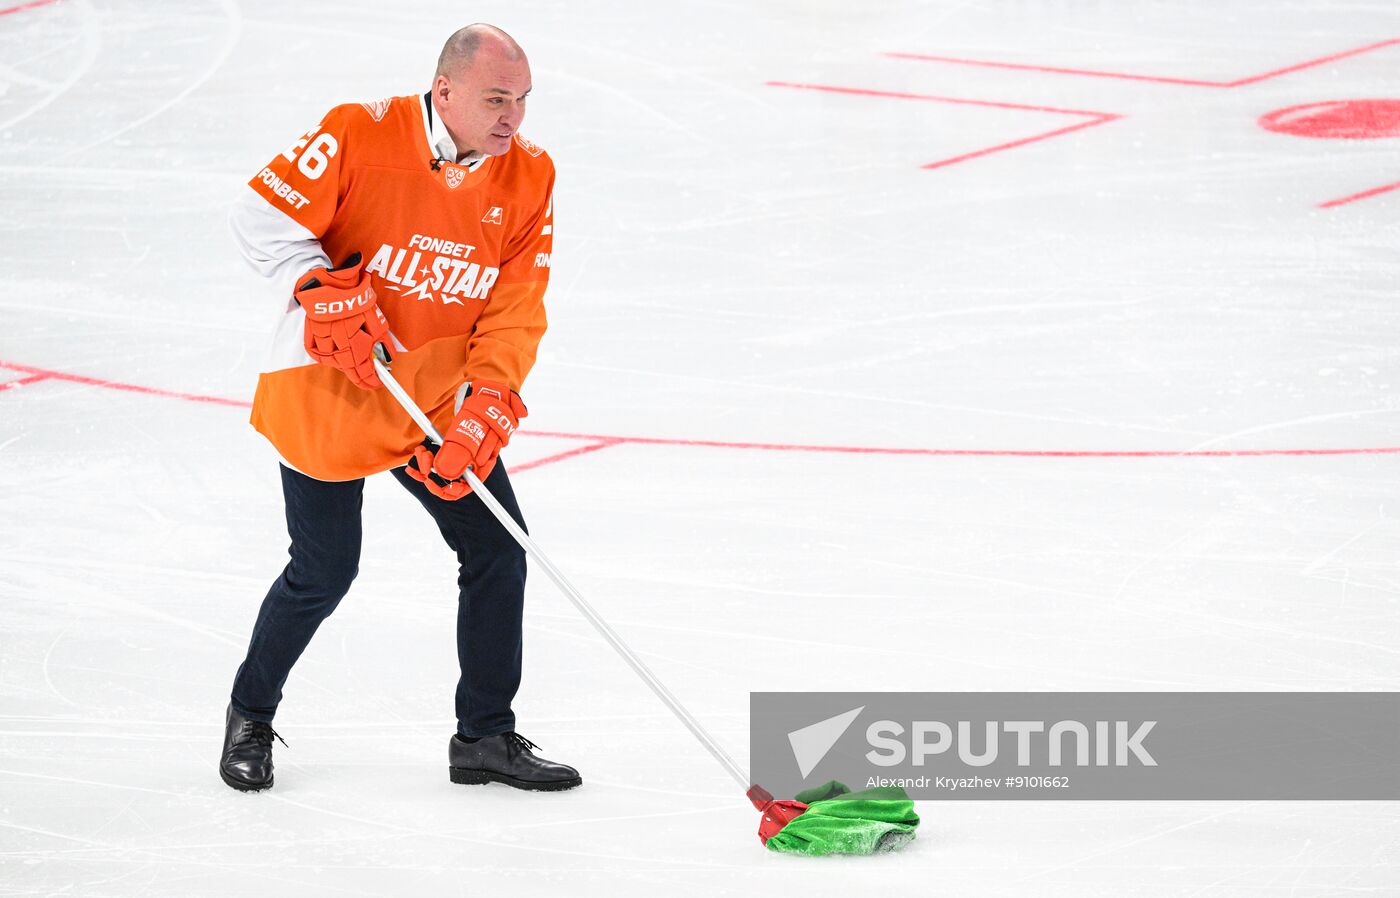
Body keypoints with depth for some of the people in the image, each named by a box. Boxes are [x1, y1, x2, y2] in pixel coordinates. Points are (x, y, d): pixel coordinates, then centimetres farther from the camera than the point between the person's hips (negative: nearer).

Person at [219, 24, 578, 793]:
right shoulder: (362, 136, -19)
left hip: (438, 394, 5)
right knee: (324, 572, -1)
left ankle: (485, 735, 14)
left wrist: (484, 411, -17)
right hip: (326, 390, -5)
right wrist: (323, 290, -27)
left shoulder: (529, 176, -5)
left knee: (498, 549, -1)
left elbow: (515, 313, -5)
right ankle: (250, 717, 24)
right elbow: (261, 214, -16)